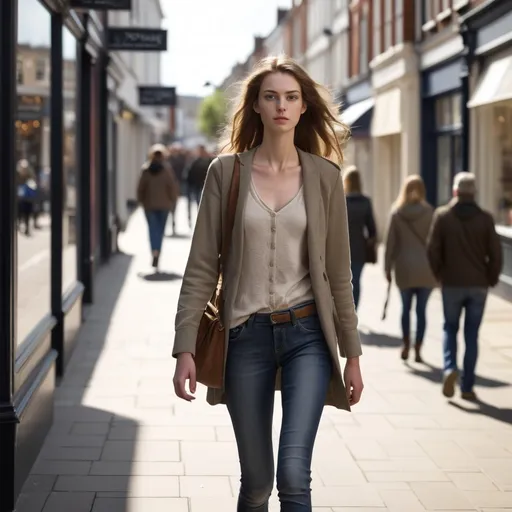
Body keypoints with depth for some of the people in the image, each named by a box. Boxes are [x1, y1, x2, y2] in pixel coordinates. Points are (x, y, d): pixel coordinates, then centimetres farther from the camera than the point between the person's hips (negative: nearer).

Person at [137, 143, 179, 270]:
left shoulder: (146, 169, -4)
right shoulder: (167, 169, -6)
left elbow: (141, 187, -1)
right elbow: (173, 186, -6)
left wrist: (141, 200, 13)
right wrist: (173, 200, 7)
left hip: (149, 204, 0)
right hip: (164, 204, 0)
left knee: (153, 228, 0)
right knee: (160, 229, 12)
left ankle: (155, 251, -20)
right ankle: (157, 251, 15)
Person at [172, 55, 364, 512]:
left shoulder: (324, 176, 2)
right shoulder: (227, 171, 0)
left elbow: (338, 272, 6)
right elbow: (201, 267, 0)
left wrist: (352, 354, 6)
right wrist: (185, 347, -6)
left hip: (308, 335, 0)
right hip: (247, 336, 1)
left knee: (294, 475, -14)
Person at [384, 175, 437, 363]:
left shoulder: (396, 213, -2)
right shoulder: (429, 212, -4)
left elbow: (390, 243, -1)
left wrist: (388, 268, 6)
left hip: (404, 268, 1)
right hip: (425, 268, -1)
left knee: (406, 307, 15)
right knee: (421, 309, 5)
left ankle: (406, 345, 7)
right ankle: (417, 350, 4)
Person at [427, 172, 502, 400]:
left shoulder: (442, 215, -4)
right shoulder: (485, 218, -2)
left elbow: (433, 250, -5)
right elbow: (495, 254, -4)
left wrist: (439, 274, 10)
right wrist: (491, 279, 10)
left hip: (452, 284, 0)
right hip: (478, 285, 1)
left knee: (450, 328, 15)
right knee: (472, 334, 8)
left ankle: (450, 368, -9)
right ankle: (467, 386, 7)